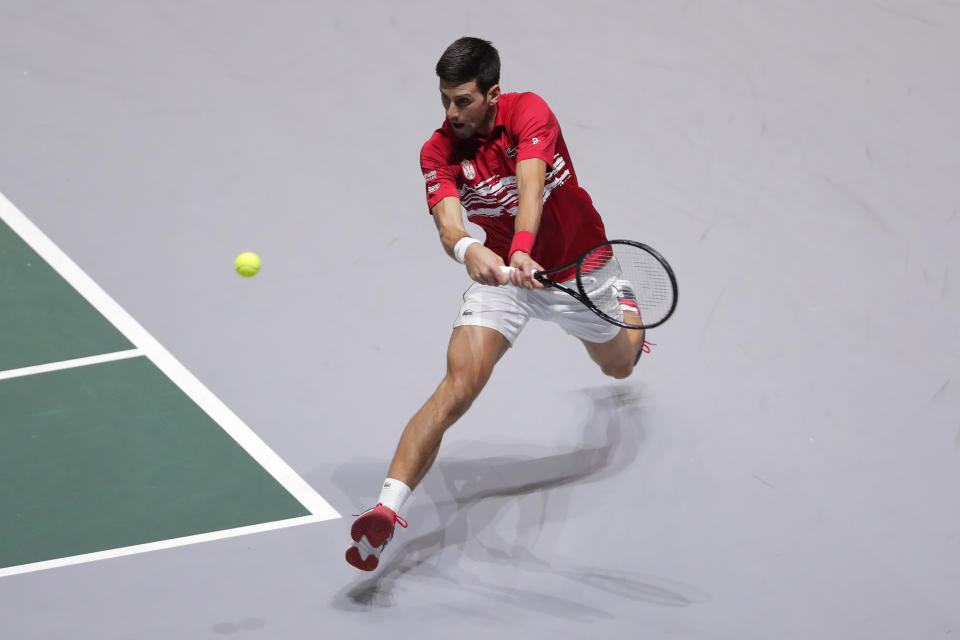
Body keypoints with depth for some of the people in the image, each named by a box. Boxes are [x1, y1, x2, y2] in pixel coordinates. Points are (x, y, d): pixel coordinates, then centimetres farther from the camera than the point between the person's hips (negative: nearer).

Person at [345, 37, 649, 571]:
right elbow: (448, 220, -33)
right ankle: (387, 509, -32)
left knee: (620, 366, 28)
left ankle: (625, 301, 67)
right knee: (457, 390, -23)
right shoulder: (439, 152, -18)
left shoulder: (528, 113, -25)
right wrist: (467, 249, -57)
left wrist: (522, 251, -59)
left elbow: (530, 188, -41)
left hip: (579, 267, 0)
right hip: (500, 270, 0)